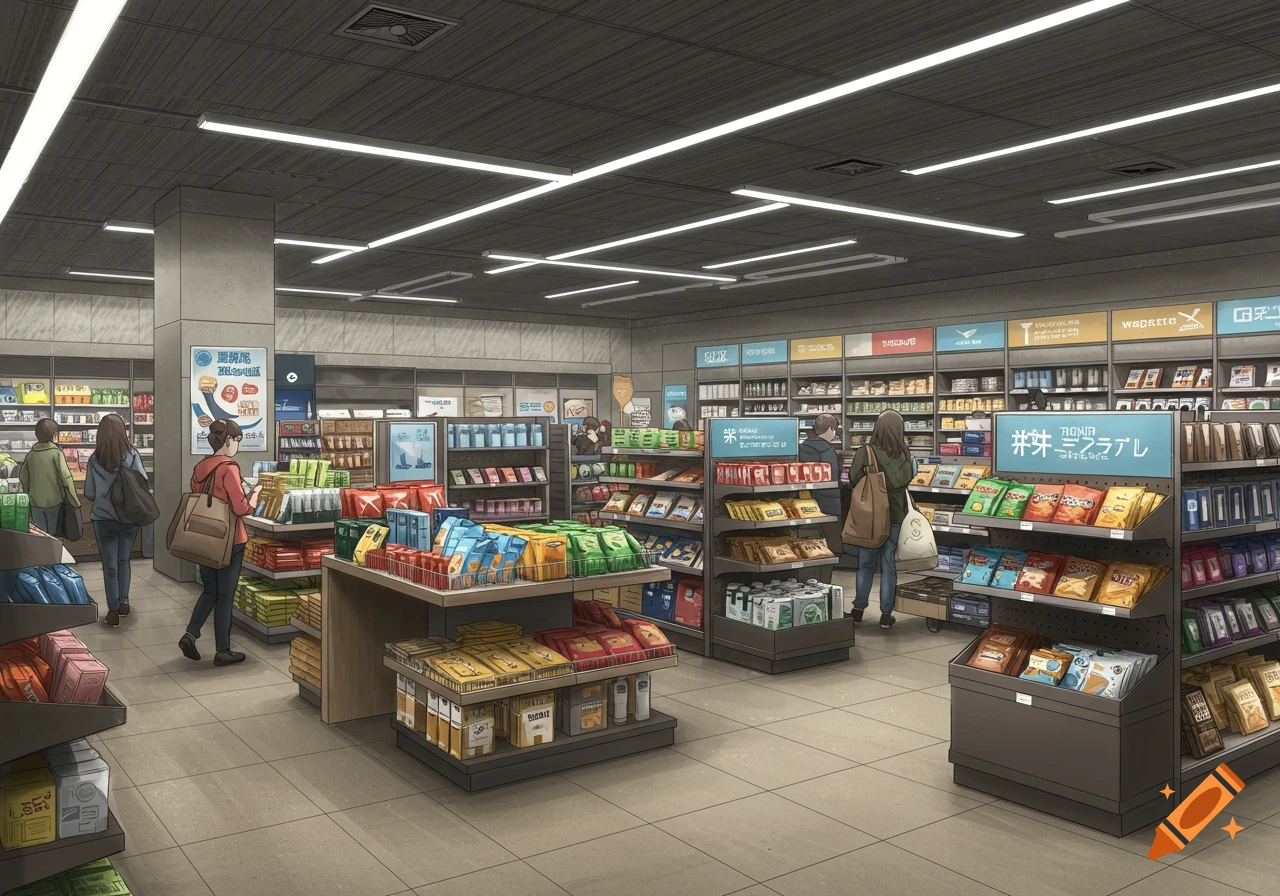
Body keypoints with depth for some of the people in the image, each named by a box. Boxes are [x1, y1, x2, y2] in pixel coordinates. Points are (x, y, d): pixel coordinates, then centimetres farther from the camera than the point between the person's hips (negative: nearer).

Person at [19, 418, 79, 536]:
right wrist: (75, 502, -12)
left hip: (36, 503, 4)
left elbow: (22, 478, 9)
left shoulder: (31, 454, 2)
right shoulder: (56, 453, -12)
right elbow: (65, 478, -17)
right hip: (55, 502, -4)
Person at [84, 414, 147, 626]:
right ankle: (123, 603, 25)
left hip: (104, 518, -1)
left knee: (110, 565, 7)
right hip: (129, 517, 1)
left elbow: (89, 493, -2)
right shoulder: (132, 455, -9)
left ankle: (113, 610, 9)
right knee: (124, 561, 19)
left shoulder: (95, 459, -7)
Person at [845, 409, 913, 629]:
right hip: (894, 517, 0)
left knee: (866, 565, 13)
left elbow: (853, 481, -11)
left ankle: (858, 610, 20)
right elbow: (902, 480, -18)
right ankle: (886, 615, 11)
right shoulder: (904, 455, -10)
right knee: (889, 566, 7)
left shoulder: (865, 452, -12)